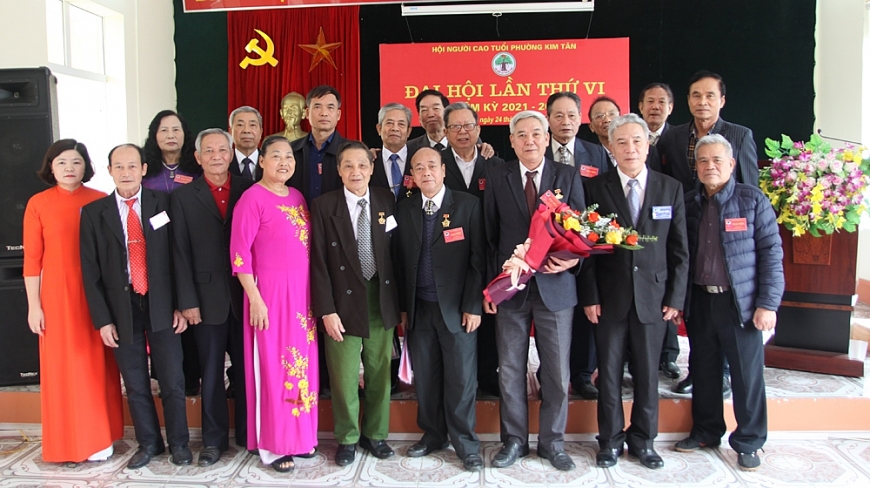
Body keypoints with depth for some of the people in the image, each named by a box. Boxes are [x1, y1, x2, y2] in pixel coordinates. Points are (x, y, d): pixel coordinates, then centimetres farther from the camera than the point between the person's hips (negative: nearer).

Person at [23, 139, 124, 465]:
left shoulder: (101, 201, 0)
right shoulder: (38, 204, -1)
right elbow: (32, 258, -1)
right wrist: (33, 305, -3)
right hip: (57, 296, 0)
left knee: (96, 365, 8)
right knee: (61, 366, 7)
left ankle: (98, 437, 22)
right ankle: (67, 442, 20)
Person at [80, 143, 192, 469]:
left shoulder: (164, 204, 1)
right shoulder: (94, 212, 2)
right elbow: (90, 271, 2)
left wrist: (182, 304, -3)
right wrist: (102, 320, -3)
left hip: (162, 306, -1)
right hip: (121, 307, 1)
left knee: (172, 381, 6)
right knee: (135, 384, 11)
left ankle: (178, 442, 23)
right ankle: (148, 442, 29)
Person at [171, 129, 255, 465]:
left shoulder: (249, 190, 3)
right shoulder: (183, 197, 3)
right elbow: (181, 253, 0)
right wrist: (187, 301, -5)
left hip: (247, 295, 0)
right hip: (208, 297, 0)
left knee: (247, 368, 10)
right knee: (211, 371, 10)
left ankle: (248, 433, 26)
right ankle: (214, 438, 24)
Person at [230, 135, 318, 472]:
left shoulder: (298, 197, 10)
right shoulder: (252, 198, -9)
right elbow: (239, 253, -12)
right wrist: (254, 299, -16)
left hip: (302, 293, 6)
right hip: (270, 292, -6)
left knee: (302, 363, 12)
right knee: (273, 367, 3)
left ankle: (300, 435, 28)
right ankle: (273, 446, 18)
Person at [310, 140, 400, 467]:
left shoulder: (387, 201, 2)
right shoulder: (323, 206, -5)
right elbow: (318, 261, -7)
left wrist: (400, 301, 3)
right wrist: (326, 310, -11)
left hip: (382, 299, 3)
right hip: (343, 302, -2)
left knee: (379, 372, 13)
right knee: (344, 376, 7)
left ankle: (375, 434, 32)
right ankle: (347, 438, 28)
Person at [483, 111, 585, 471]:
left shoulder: (568, 177, 3)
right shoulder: (498, 178, 3)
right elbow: (489, 235, 3)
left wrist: (572, 260, -15)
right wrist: (489, 284, 0)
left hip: (555, 286, 0)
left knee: (557, 372, 9)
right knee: (510, 370, 10)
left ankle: (552, 442, 27)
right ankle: (514, 440, 27)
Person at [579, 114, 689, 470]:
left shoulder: (670, 188, 4)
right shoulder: (596, 187, -1)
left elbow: (679, 249, 4)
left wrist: (675, 297, 0)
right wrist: (589, 295, -7)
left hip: (652, 297, 1)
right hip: (609, 297, -1)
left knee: (647, 373, 11)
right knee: (609, 372, 8)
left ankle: (643, 440, 28)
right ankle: (610, 440, 24)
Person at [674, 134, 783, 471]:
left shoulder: (753, 200, -3)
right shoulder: (689, 204, 7)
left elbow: (771, 253, -5)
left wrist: (768, 304, -11)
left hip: (740, 303, -3)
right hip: (699, 301, 3)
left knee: (747, 374, 5)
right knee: (703, 371, 14)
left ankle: (749, 443, 21)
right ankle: (705, 432, 30)